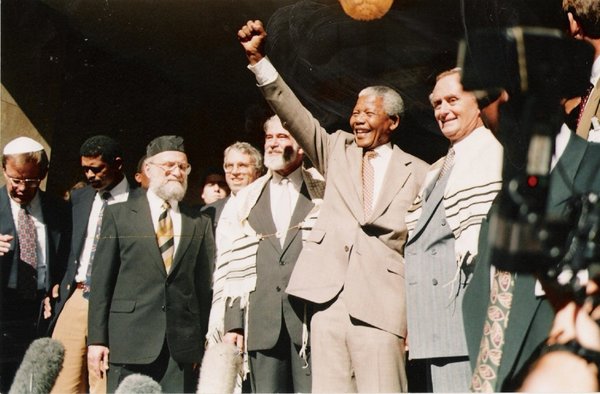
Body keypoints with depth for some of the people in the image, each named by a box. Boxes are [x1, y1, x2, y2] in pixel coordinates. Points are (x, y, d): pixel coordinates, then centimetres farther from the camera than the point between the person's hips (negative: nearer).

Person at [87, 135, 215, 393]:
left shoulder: (199, 223, 13)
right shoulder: (119, 215, 7)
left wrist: (203, 342, 6)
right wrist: (96, 339, -3)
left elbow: (204, 284, 11)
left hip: (182, 345, 2)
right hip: (129, 340, -2)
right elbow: (102, 279, 3)